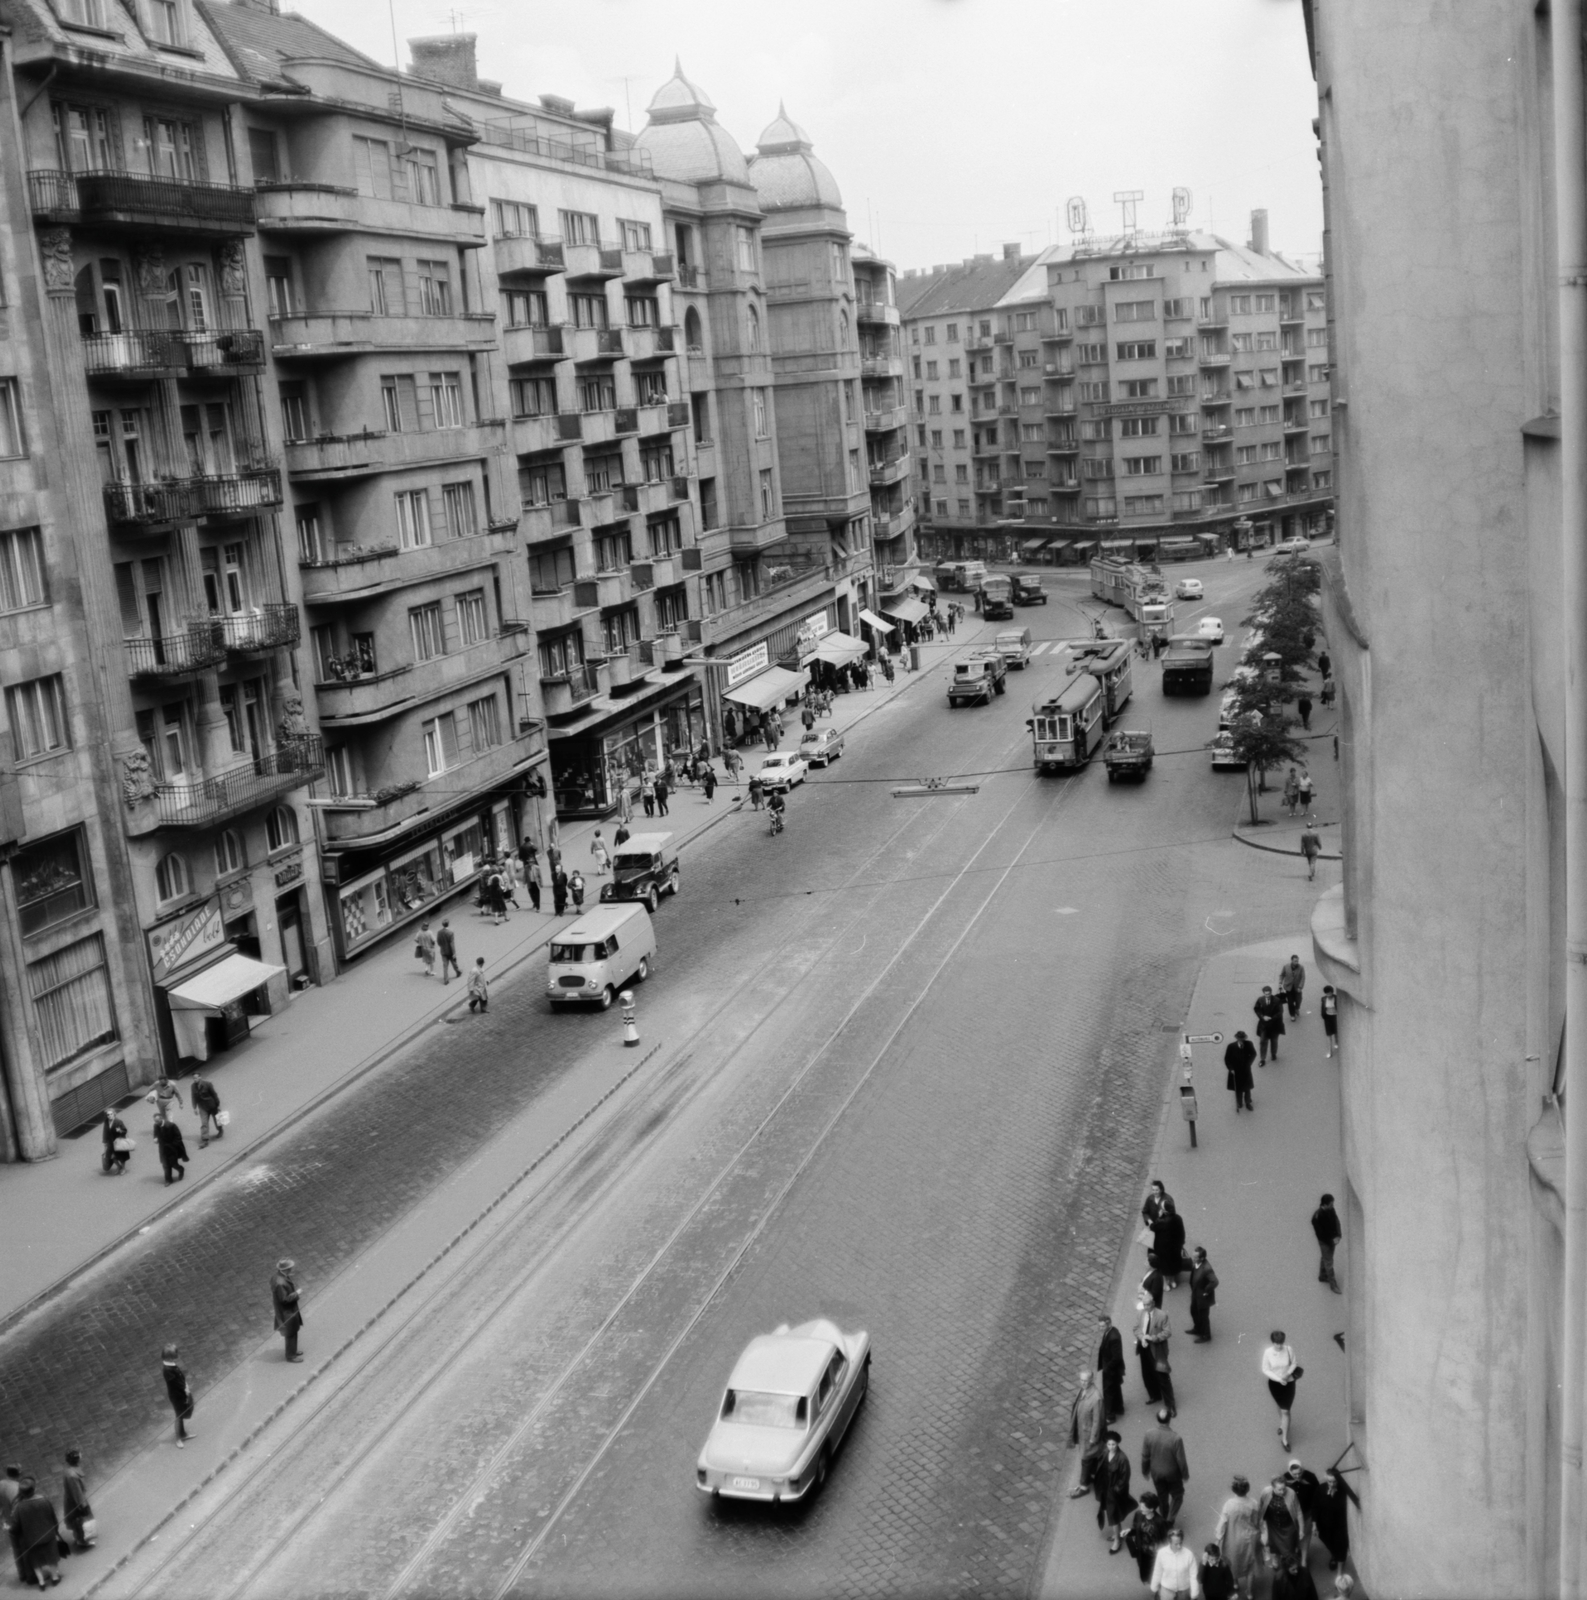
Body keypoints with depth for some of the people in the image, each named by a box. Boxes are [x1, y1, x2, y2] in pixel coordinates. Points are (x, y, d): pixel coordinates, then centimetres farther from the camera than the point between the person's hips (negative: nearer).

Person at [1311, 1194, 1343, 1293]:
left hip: (1332, 1239, 7)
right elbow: (1320, 1233, -24)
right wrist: (1331, 1241, -21)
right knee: (1329, 1262, 6)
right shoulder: (1317, 1216, -32)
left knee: (1325, 1258, 25)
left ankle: (1323, 1276, 45)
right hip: (1325, 1242, -7)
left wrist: (1338, 1236, -21)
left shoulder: (1331, 1210, -11)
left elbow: (1336, 1222, -7)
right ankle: (1333, 1284, 19)